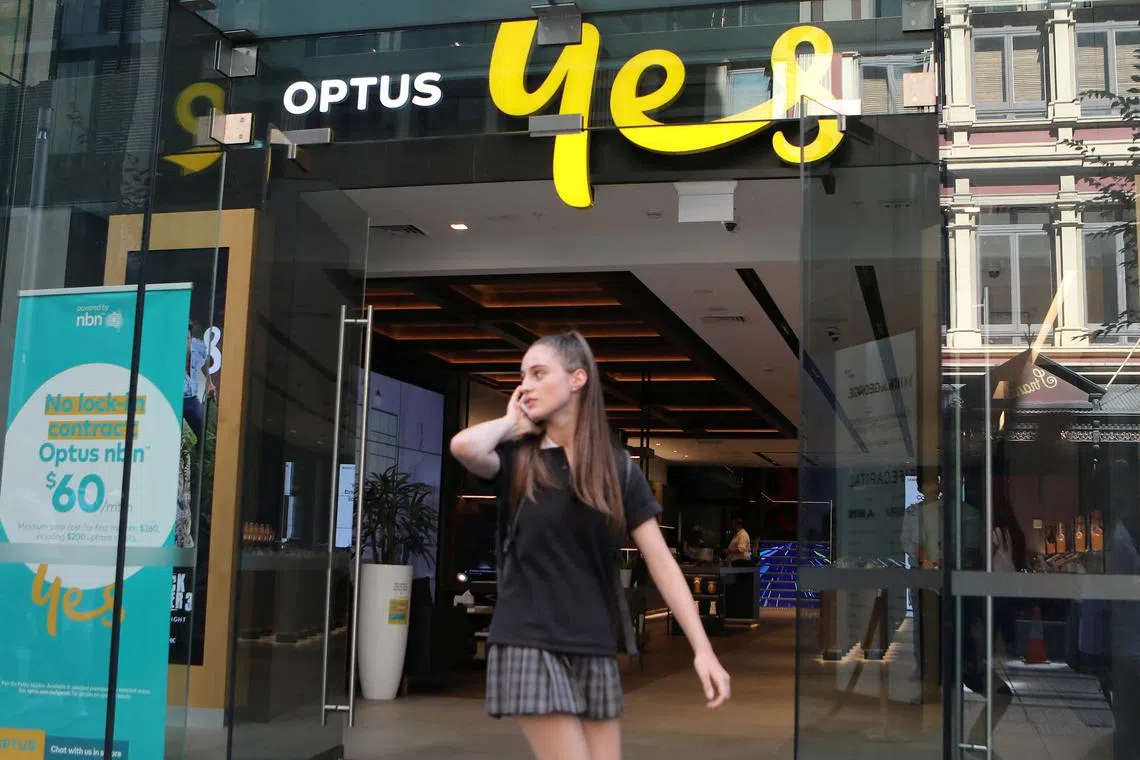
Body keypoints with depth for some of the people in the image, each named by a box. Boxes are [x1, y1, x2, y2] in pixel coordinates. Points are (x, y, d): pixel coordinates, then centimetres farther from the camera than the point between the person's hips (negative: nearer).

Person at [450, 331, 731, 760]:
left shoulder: (618, 468, 4)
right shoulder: (519, 459, 0)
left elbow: (660, 560, 0)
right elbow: (464, 446, -24)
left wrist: (702, 649, -7)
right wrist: (515, 423, -4)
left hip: (595, 650, 3)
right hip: (530, 645, -3)